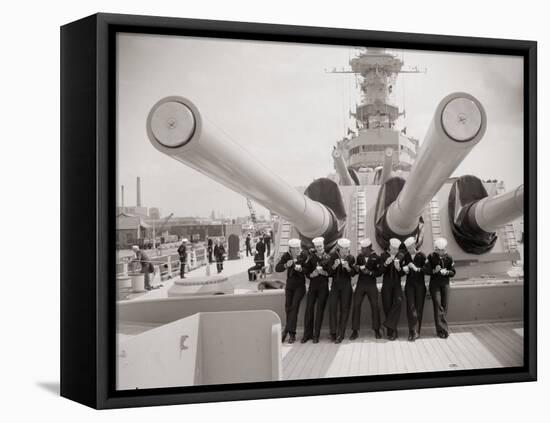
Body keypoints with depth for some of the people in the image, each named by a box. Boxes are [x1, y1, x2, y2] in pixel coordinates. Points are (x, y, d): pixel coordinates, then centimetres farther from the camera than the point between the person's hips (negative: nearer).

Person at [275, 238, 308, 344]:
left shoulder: (303, 256, -11)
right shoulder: (286, 256, -5)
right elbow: (277, 268, -13)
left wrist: (301, 269, -33)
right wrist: (286, 265, -31)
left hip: (300, 285, -3)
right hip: (289, 285, 3)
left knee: (294, 307, -14)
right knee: (287, 308, 4)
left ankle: (288, 331, -12)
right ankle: (292, 334, 17)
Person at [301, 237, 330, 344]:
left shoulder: (328, 258, 1)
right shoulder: (311, 257, 4)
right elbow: (307, 273, 5)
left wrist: (323, 272, -16)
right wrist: (313, 273, -14)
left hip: (323, 287, -1)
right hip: (312, 286, 1)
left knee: (319, 310, -1)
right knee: (309, 309, -2)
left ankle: (316, 335, 6)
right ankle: (307, 334, 7)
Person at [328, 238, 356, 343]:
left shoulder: (351, 258, -1)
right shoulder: (333, 256, -2)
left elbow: (353, 273, -2)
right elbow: (329, 272, -4)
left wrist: (348, 267, -21)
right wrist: (334, 265, -22)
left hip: (346, 286, 0)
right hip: (335, 285, 0)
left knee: (344, 309, -1)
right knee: (332, 307, -8)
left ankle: (340, 334, 4)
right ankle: (333, 332, 2)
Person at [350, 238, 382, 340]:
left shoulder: (376, 258, -5)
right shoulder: (359, 257, 4)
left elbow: (379, 272, -6)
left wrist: (369, 272, -20)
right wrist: (357, 268, -10)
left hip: (371, 285, -2)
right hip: (360, 284, 2)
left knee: (375, 306, 0)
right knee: (356, 305, -2)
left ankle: (376, 330, 13)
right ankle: (355, 331, 5)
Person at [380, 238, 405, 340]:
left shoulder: (401, 256, 3)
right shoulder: (384, 255, 2)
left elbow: (403, 273, 3)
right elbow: (380, 271, -3)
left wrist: (399, 268, -18)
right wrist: (385, 264, -21)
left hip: (397, 284, 0)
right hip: (386, 285, 0)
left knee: (398, 301, -23)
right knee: (387, 306, -1)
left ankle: (390, 327, -20)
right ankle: (391, 331, 6)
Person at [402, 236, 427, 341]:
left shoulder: (421, 255, -4)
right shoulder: (406, 256, 4)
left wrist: (416, 269, -19)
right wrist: (404, 269, -10)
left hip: (420, 285, -1)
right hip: (409, 284, 1)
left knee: (419, 307, 3)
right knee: (411, 307, -8)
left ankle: (417, 331, 13)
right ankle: (413, 331, -10)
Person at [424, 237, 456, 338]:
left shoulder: (448, 258, 3)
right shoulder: (431, 257, -3)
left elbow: (453, 272, 6)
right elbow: (425, 270, -5)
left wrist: (446, 272, -13)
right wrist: (434, 271, -21)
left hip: (445, 283, 3)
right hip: (434, 283, -3)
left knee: (445, 306, 2)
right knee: (438, 305, -10)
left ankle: (440, 329, 14)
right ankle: (443, 329, -9)